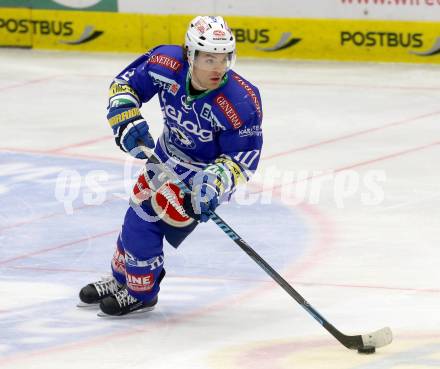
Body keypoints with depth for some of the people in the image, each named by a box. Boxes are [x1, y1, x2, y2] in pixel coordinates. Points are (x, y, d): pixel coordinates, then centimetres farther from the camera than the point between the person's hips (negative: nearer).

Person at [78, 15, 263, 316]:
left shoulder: (240, 102, -35)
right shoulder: (168, 64, -25)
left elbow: (244, 157, -25)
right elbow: (126, 83, -8)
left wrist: (217, 180, -40)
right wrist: (126, 118, -25)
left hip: (206, 169, -6)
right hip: (168, 153, 6)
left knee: (147, 220, -12)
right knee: (139, 208, 19)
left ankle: (140, 293, 11)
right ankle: (121, 278, 45)